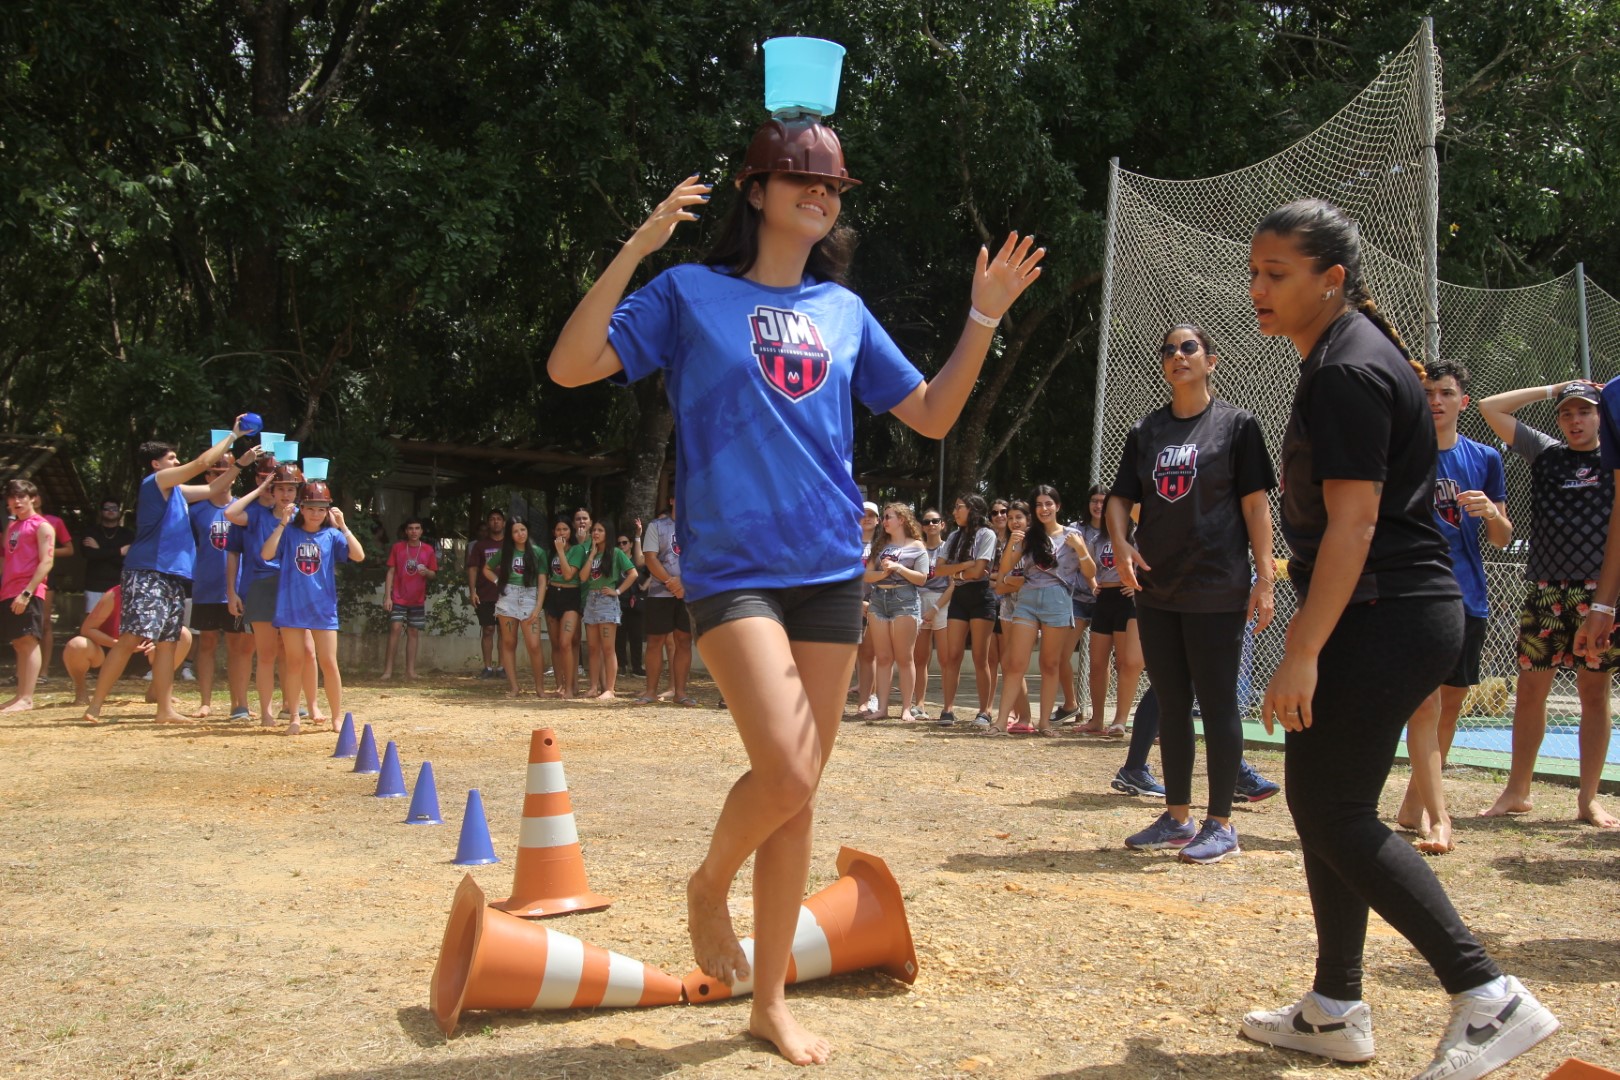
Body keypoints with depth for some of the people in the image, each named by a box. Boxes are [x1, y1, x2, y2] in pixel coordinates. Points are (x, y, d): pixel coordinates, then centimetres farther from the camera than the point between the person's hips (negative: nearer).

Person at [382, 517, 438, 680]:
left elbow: (433, 575, 10)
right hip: (398, 598, -2)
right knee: (395, 628, -12)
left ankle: (410, 670, 7)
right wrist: (387, 596, -5)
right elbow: (390, 572, 2)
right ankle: (388, 669, -9)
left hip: (417, 599, 2)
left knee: (413, 632, 3)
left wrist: (427, 572, -14)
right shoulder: (397, 548, 2)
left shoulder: (428, 550, 4)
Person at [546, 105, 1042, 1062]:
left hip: (830, 569, 4)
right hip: (732, 568, -4)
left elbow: (932, 416, 15)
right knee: (785, 770, -21)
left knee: (800, 797, 7)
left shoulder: (845, 311, 14)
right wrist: (637, 249, -14)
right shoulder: (691, 293, 3)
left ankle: (770, 1000, 21)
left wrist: (986, 317, 5)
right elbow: (570, 366, -6)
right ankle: (709, 886, 13)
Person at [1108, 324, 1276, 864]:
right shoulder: (1144, 431, 11)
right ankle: (1177, 817, 21)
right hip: (1156, 588, 5)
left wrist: (1265, 576, -11)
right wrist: (1121, 543, -9)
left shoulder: (1236, 424, 0)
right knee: (1171, 704, 11)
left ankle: (1220, 824, 8)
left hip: (1216, 590, -5)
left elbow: (1255, 503, -4)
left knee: (1217, 703, -1)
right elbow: (1121, 498, 12)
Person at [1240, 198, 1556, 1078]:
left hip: (1390, 618, -11)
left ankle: (1489, 998, -2)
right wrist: (1308, 628, 25)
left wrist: (1302, 652, -24)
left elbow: (1354, 521, -22)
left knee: (1334, 813, -8)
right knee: (1322, 802, 12)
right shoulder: (1345, 355, 17)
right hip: (1385, 614, 11)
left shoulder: (1348, 371, -15)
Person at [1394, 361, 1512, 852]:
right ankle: (1438, 817, -12)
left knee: (1451, 705, 10)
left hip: (1468, 596, 4)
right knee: (1425, 702, -12)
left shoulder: (1485, 458, 8)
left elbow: (1502, 539, 10)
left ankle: (1414, 804, 23)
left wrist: (1491, 513, -11)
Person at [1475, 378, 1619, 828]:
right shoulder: (1545, 453, 11)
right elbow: (1490, 408, 9)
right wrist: (1552, 389, 11)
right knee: (1530, 690, 2)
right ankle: (1517, 791, 11)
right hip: (1546, 590, 1)